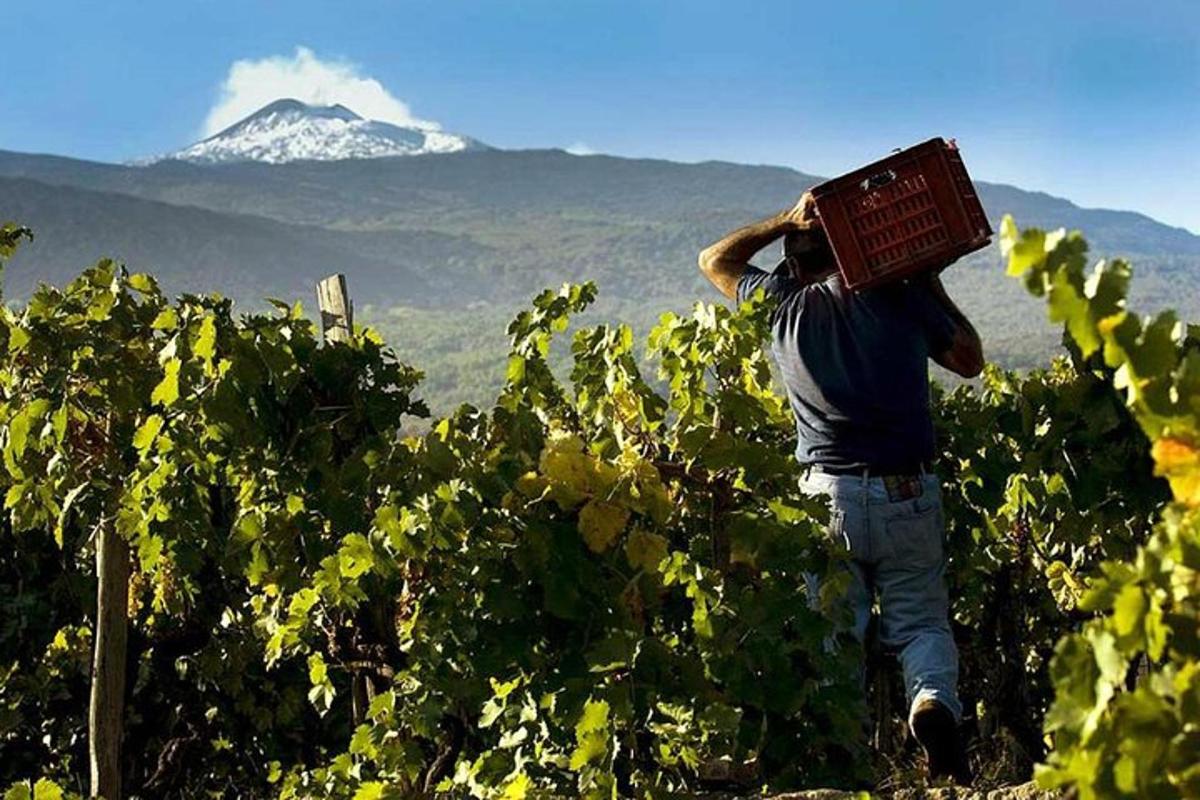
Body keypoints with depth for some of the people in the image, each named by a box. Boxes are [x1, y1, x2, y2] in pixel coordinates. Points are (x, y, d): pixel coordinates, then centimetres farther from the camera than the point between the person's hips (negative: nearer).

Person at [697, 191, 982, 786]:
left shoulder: (784, 305, 4)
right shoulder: (902, 298, 2)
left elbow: (715, 260, 22)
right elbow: (970, 359, 16)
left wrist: (786, 220, 15)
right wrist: (931, 285, 21)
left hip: (828, 493, 0)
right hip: (907, 493, 0)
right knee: (920, 621, 10)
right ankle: (932, 700, -18)